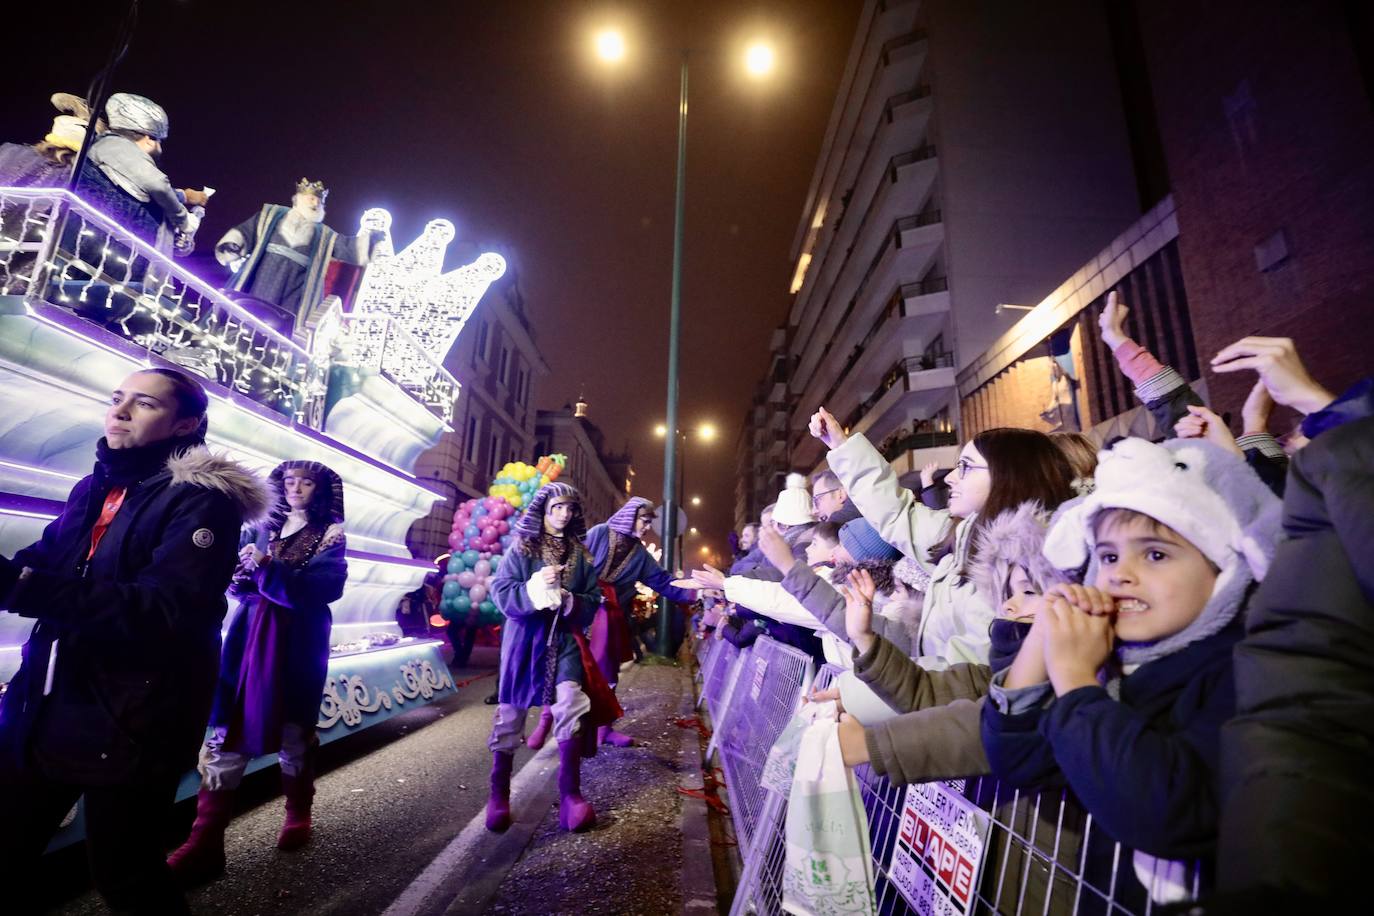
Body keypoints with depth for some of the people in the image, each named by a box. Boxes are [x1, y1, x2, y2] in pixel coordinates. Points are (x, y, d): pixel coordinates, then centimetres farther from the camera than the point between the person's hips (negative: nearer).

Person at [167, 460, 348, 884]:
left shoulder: (331, 536, -2)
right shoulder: (265, 528, 13)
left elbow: (323, 589, -15)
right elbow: (241, 583, 15)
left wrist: (268, 568, -23)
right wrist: (245, 571, -7)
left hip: (296, 648, -4)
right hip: (247, 640, 4)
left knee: (294, 735, 8)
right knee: (226, 736, 0)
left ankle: (298, 814, 29)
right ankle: (205, 844, 7)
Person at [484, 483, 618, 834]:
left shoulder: (580, 553, 6)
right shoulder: (521, 547, -1)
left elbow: (593, 599, 4)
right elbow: (500, 591, -9)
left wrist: (570, 601, -17)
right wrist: (535, 587, -25)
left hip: (565, 639, 2)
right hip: (525, 637, -1)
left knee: (571, 706, -12)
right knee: (511, 712, 6)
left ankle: (570, 792, 2)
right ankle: (499, 792, 25)